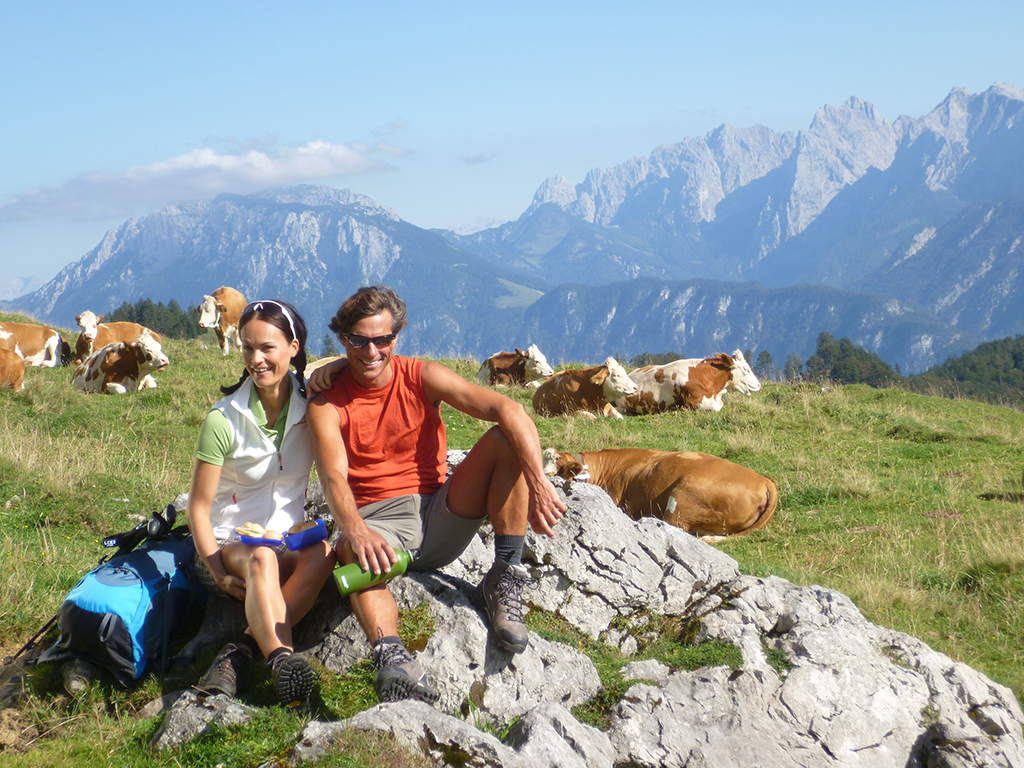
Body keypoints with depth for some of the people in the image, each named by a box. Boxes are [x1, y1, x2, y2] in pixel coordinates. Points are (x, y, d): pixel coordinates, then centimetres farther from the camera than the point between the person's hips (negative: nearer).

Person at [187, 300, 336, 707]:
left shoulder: (309, 404, -1)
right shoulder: (223, 419, -9)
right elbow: (199, 506, -8)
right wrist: (218, 572, -19)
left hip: (290, 539, 3)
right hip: (228, 542, -2)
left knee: (321, 556, -32)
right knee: (261, 558, -37)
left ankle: (240, 651, -36)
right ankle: (282, 658, -56)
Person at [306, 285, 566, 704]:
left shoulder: (423, 378, 0)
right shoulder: (327, 404, -3)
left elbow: (508, 409, -13)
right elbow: (334, 479, -19)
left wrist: (538, 485, -30)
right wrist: (356, 532, -42)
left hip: (440, 517, 2)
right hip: (378, 524, -2)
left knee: (504, 440, -18)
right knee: (354, 553, -38)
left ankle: (503, 583, -19)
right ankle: (390, 655, -61)